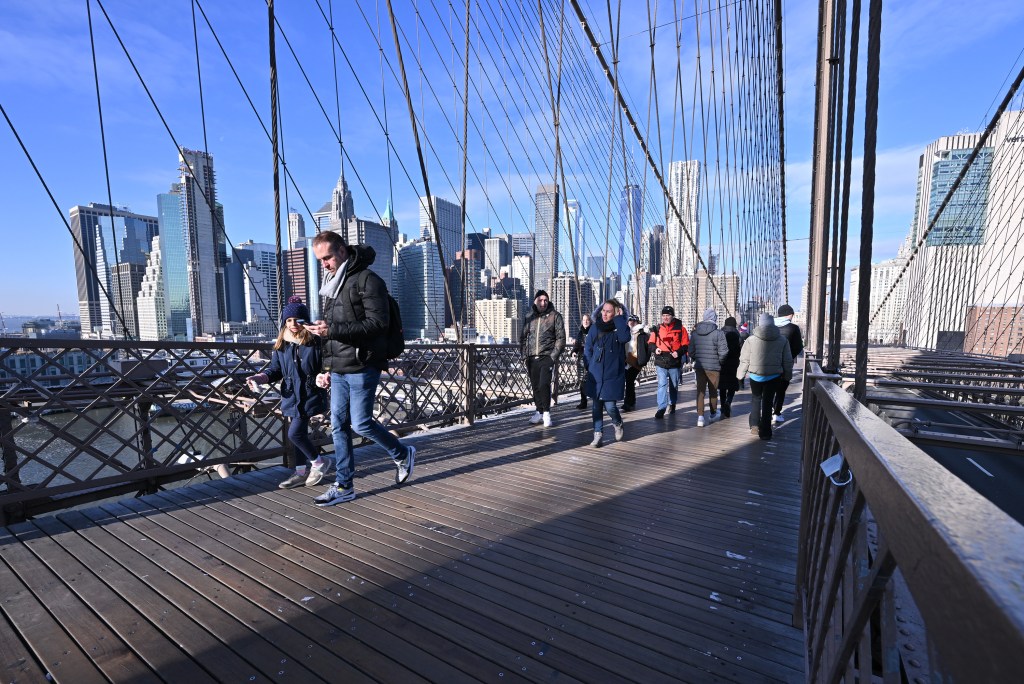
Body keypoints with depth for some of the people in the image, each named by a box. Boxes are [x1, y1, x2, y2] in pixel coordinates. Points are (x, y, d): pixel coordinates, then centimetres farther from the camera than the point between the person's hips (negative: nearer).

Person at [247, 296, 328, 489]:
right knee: (300, 434, 14)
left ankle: (318, 463, 12)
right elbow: (276, 370, 8)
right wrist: (261, 377, -11)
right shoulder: (281, 344, 5)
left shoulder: (315, 342, -8)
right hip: (291, 397, 5)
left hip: (310, 396, -5)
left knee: (294, 433, -10)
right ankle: (300, 473, 27)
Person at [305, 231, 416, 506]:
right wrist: (328, 367, 18)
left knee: (361, 424, -5)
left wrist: (332, 330, -23)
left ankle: (403, 455, 20)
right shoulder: (333, 284, 18)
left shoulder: (367, 280, -9)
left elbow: (378, 322, -19)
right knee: (338, 426, 9)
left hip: (362, 367, -8)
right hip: (338, 369, 8)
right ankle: (344, 486, 20)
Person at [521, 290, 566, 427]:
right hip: (532, 358, 4)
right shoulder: (529, 317, 12)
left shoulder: (555, 316, 0)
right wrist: (525, 355, 6)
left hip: (547, 357, -4)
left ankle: (546, 413, 0)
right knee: (535, 386, 9)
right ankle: (539, 412, 23)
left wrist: (554, 356, -10)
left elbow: (561, 338, -3)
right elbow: (523, 337, 17)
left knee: (544, 385, -15)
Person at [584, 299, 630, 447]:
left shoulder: (620, 327, -2)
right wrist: (591, 367, 2)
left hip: (613, 375, -2)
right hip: (596, 374, 2)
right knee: (597, 405, 5)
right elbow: (588, 349, 9)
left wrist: (619, 318, -19)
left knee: (610, 405, -4)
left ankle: (617, 424, 27)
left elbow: (625, 338, -25)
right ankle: (597, 434, 16)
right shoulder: (595, 327, 3)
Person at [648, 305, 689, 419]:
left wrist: (679, 352, -18)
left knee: (674, 385, 16)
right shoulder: (657, 329, 4)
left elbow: (686, 344, -1)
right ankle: (661, 408, -8)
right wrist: (655, 349, -10)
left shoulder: (680, 329, -1)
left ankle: (672, 404, 36)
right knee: (662, 384, -9)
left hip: (675, 362, 0)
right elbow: (651, 342, 10)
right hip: (661, 362, 0)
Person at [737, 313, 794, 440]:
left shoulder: (751, 339, -9)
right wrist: (787, 375, 16)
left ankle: (754, 425, 15)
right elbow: (788, 361, 4)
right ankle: (765, 431, 12)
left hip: (755, 376, -1)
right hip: (774, 377, 1)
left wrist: (741, 374, 7)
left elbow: (744, 359, -5)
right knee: (768, 402, 10)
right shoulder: (782, 340, -2)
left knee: (756, 398, 21)